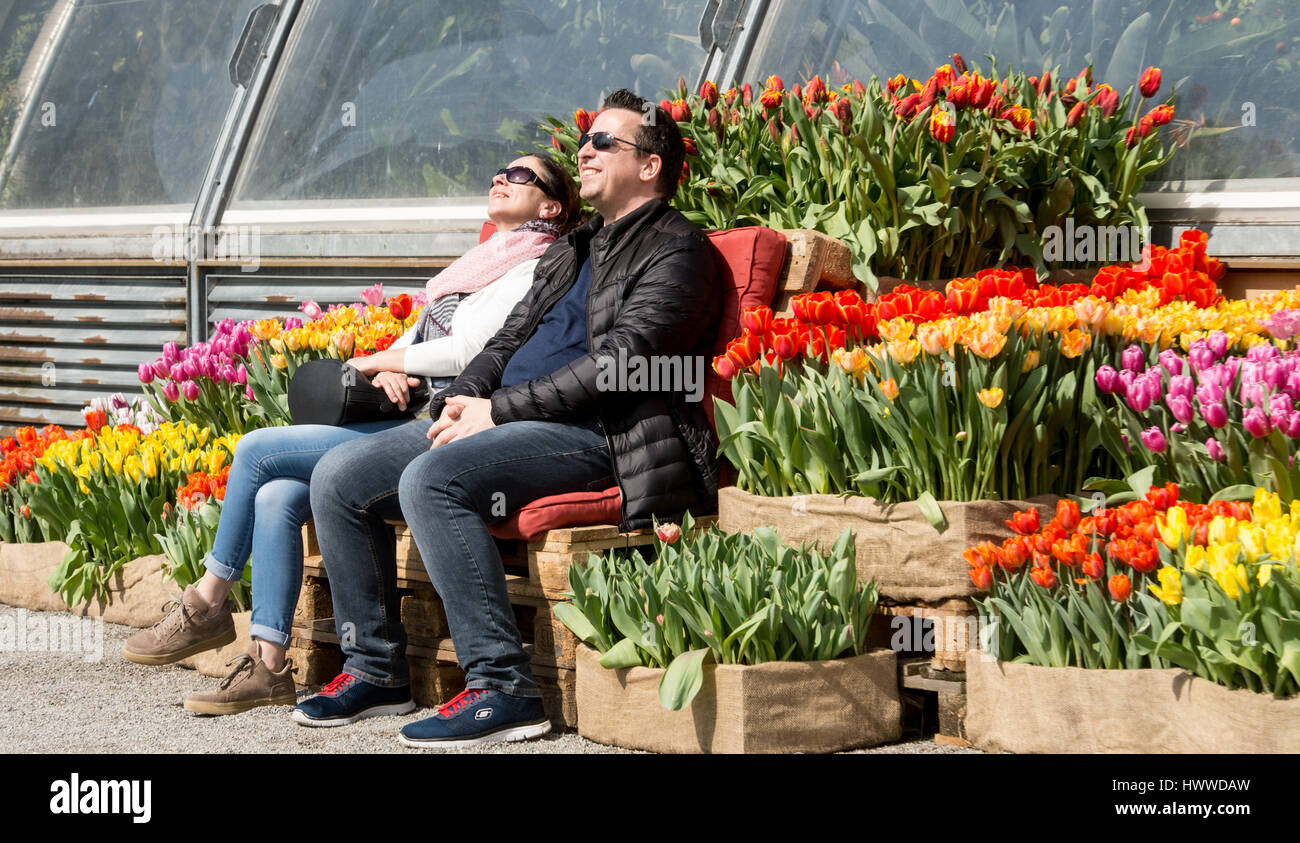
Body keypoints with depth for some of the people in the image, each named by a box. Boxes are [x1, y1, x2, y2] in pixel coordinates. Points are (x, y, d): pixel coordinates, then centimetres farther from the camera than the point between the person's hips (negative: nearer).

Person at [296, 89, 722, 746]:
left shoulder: (677, 251, -2)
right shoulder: (571, 252, 27)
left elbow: (617, 363, -14)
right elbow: (508, 340, 24)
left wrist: (499, 409, -16)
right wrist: (459, 401, 2)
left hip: (586, 433, -9)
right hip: (499, 418, 9)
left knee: (431, 478, -33)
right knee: (339, 476, -4)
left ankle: (501, 686, -30)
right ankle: (376, 668, 4)